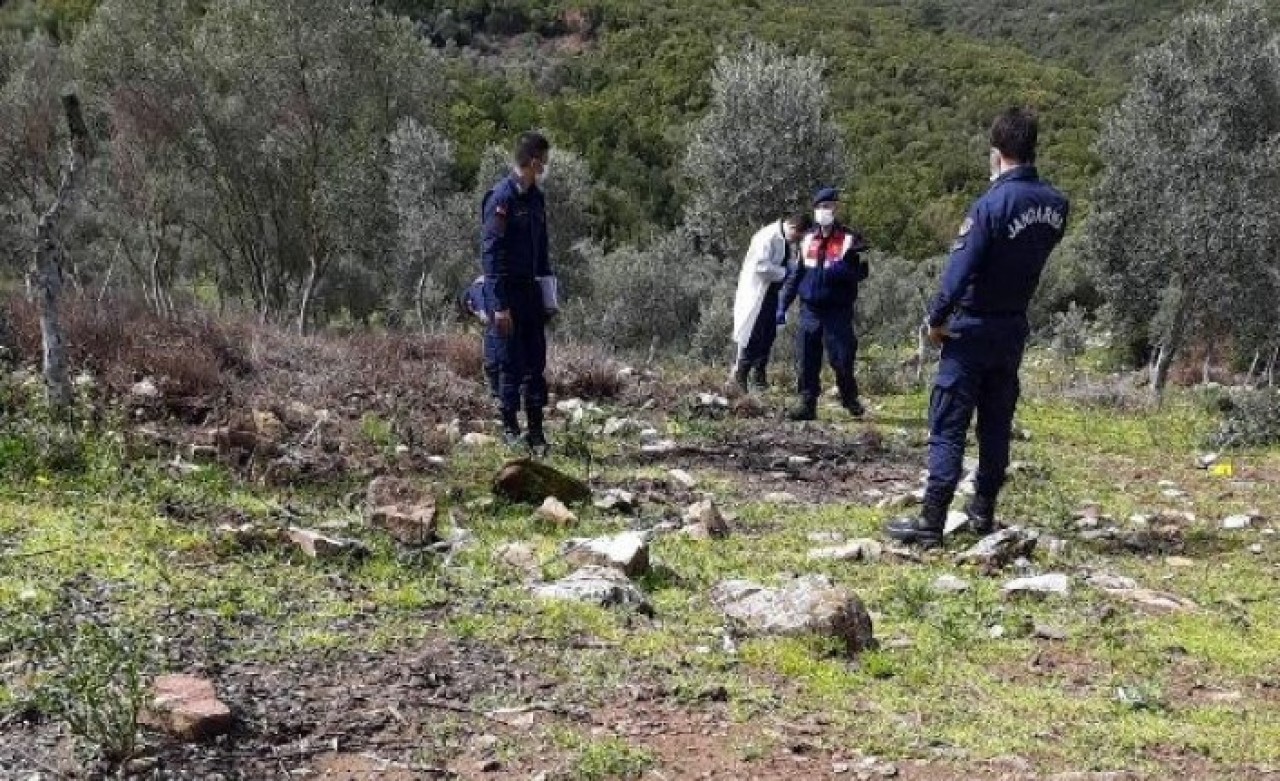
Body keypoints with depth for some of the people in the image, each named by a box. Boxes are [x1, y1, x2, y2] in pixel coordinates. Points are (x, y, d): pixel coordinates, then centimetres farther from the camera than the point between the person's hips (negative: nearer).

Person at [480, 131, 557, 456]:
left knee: (536, 362, 8)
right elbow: (490, 254, -16)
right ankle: (510, 430, 11)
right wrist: (499, 305, -19)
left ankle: (535, 429, 16)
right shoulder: (500, 198, -14)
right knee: (511, 364, 0)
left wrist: (548, 296, 14)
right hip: (506, 292, -7)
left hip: (531, 289, 7)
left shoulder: (536, 198, 11)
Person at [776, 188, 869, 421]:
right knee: (808, 361, 3)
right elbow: (796, 275, 16)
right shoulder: (808, 240, 11)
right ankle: (807, 404, 10)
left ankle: (850, 398, 20)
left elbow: (860, 272, -10)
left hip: (838, 312, -4)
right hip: (810, 311, 4)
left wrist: (839, 269, -29)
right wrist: (783, 305, 13)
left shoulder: (850, 239, -3)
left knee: (841, 358, -2)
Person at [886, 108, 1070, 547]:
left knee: (948, 424, -4)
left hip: (974, 327, -6)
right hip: (1015, 327, 6)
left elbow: (961, 267, -20)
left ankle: (931, 522, -5)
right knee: (997, 422, 15)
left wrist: (936, 319, -8)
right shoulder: (1057, 205, 1)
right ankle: (984, 512, 22)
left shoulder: (993, 203, -19)